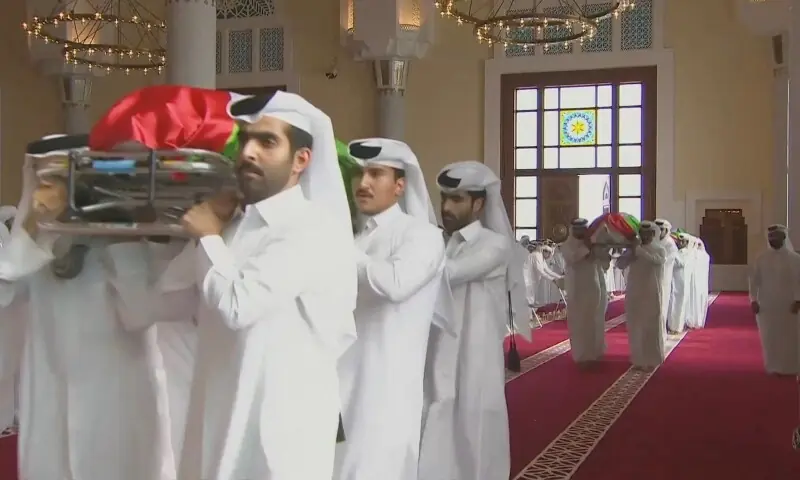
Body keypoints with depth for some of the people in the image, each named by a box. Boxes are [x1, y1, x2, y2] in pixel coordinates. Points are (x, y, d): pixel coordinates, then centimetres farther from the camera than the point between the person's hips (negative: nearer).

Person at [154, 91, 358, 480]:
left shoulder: (314, 229, -14)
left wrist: (209, 237, -7)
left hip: (282, 425, -7)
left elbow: (237, 304, -24)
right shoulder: (237, 225, 11)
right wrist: (208, 235, -1)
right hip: (221, 416, 7)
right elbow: (168, 303, 12)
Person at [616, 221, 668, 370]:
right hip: (634, 294, 3)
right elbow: (620, 264, 0)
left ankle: (652, 359, 11)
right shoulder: (633, 248, 7)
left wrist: (638, 250, -29)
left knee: (652, 328, 2)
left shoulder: (659, 250, -4)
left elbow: (655, 260, -26)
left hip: (652, 295, -3)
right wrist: (630, 253, -15)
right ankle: (638, 359, 17)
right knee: (636, 328, 7)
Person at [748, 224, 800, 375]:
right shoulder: (761, 259, 4)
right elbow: (754, 280, 3)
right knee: (769, 337, 4)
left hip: (788, 305, -1)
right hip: (766, 305, 1)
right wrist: (753, 300, -5)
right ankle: (773, 368, 14)